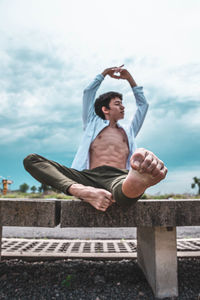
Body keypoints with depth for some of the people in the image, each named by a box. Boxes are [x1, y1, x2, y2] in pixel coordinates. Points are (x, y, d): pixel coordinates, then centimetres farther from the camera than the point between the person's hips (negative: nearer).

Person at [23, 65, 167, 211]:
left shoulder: (128, 132, 36)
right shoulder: (94, 125, 31)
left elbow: (143, 104, 45)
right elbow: (88, 93, 36)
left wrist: (129, 78, 47)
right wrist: (104, 73, 45)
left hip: (119, 176, 1)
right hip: (89, 176, 0)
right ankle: (84, 192, -48)